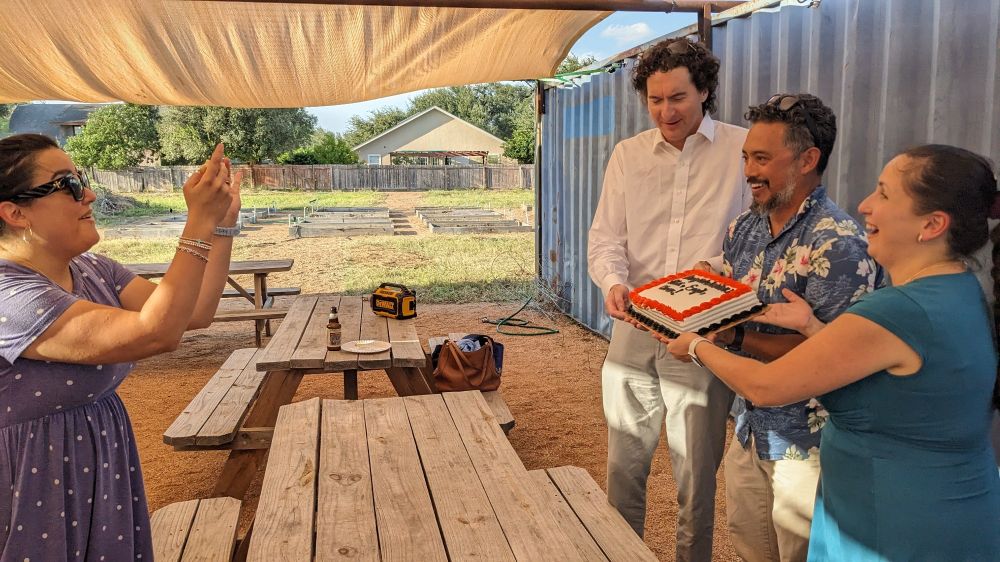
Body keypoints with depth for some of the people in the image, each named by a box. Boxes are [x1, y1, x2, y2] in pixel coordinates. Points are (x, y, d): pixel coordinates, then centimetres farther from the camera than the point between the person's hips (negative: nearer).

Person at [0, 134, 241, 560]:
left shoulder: (93, 270, 1)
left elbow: (195, 313, -1)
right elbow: (155, 333, -32)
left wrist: (223, 222, -8)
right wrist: (200, 223, -32)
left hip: (104, 469, 8)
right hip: (38, 487, -8)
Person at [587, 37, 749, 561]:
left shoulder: (742, 149, -2)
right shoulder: (627, 154, 8)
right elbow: (604, 238, 4)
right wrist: (614, 282, -17)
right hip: (633, 335, 4)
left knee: (696, 480, 8)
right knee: (623, 468, 15)